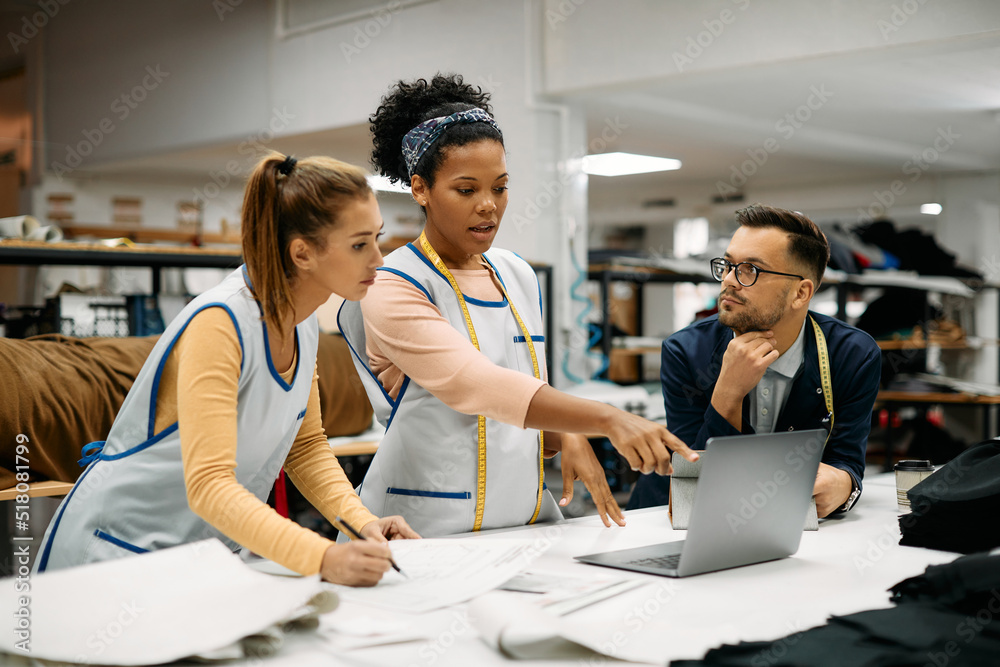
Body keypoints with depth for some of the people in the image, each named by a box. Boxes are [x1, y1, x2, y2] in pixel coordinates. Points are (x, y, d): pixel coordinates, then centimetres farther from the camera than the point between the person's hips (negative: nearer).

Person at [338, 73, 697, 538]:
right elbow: (476, 385, -24)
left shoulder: (520, 277, 12)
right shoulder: (391, 288, -9)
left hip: (528, 522, 4)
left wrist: (566, 437, -2)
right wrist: (607, 419, -33)